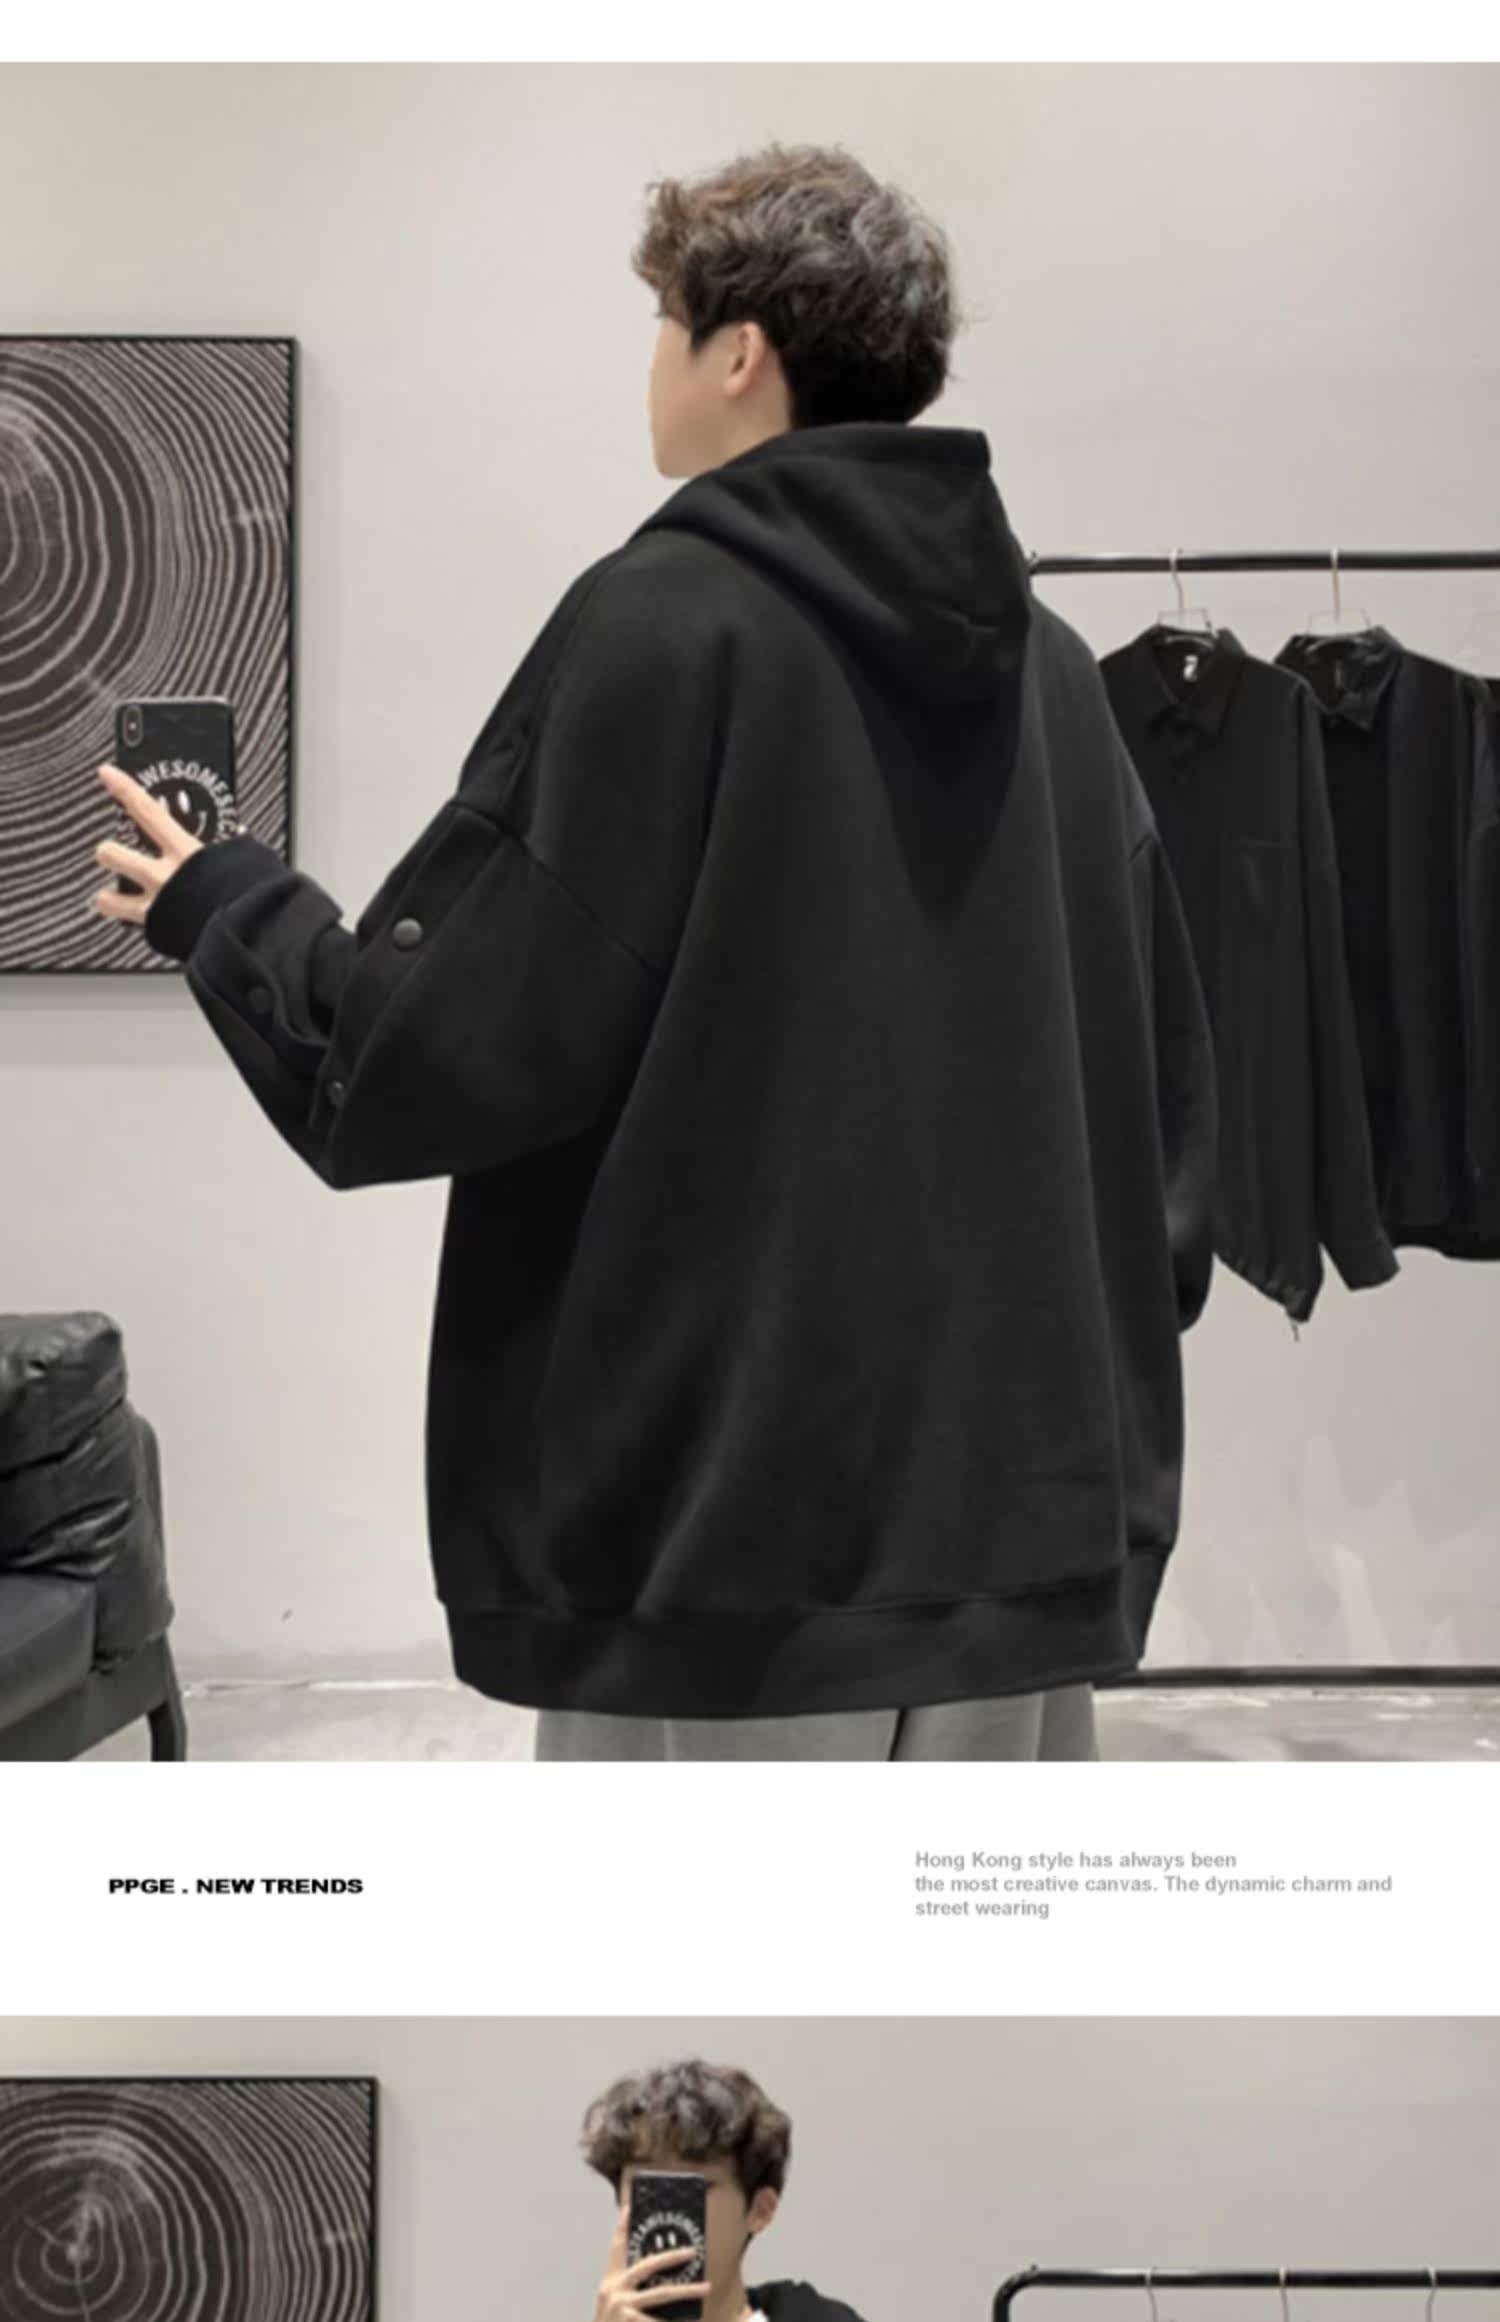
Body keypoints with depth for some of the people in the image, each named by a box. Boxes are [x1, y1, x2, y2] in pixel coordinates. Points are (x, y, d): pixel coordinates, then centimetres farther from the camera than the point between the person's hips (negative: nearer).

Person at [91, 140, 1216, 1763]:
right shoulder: (1045, 662, 10)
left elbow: (441, 1054, -10)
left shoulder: (663, 620, -8)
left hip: (735, 1525, -6)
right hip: (1026, 1523, 6)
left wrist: (220, 907, 7)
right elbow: (1164, 1086, 13)